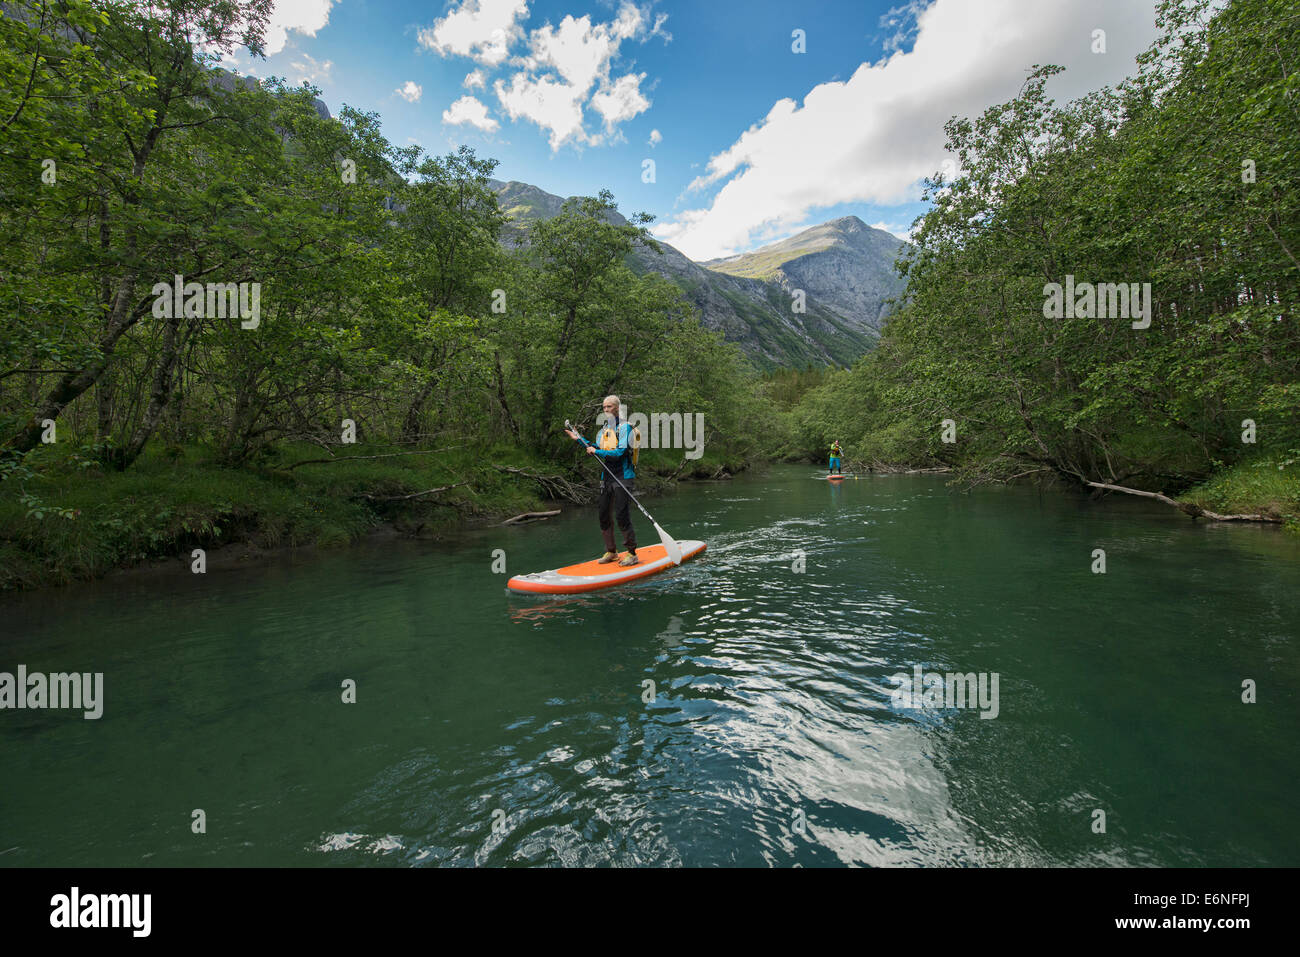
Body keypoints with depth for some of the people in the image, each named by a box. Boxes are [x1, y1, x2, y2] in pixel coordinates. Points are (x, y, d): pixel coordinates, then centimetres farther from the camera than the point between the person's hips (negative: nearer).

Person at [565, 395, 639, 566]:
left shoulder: (624, 427, -8)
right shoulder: (604, 429, 16)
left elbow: (620, 452, -19)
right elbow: (597, 450, 25)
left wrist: (597, 452, -14)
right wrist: (579, 439, 20)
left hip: (623, 477, -8)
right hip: (607, 477, 8)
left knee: (621, 514, -10)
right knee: (603, 513, 9)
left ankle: (632, 554, 0)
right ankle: (611, 552, 21)